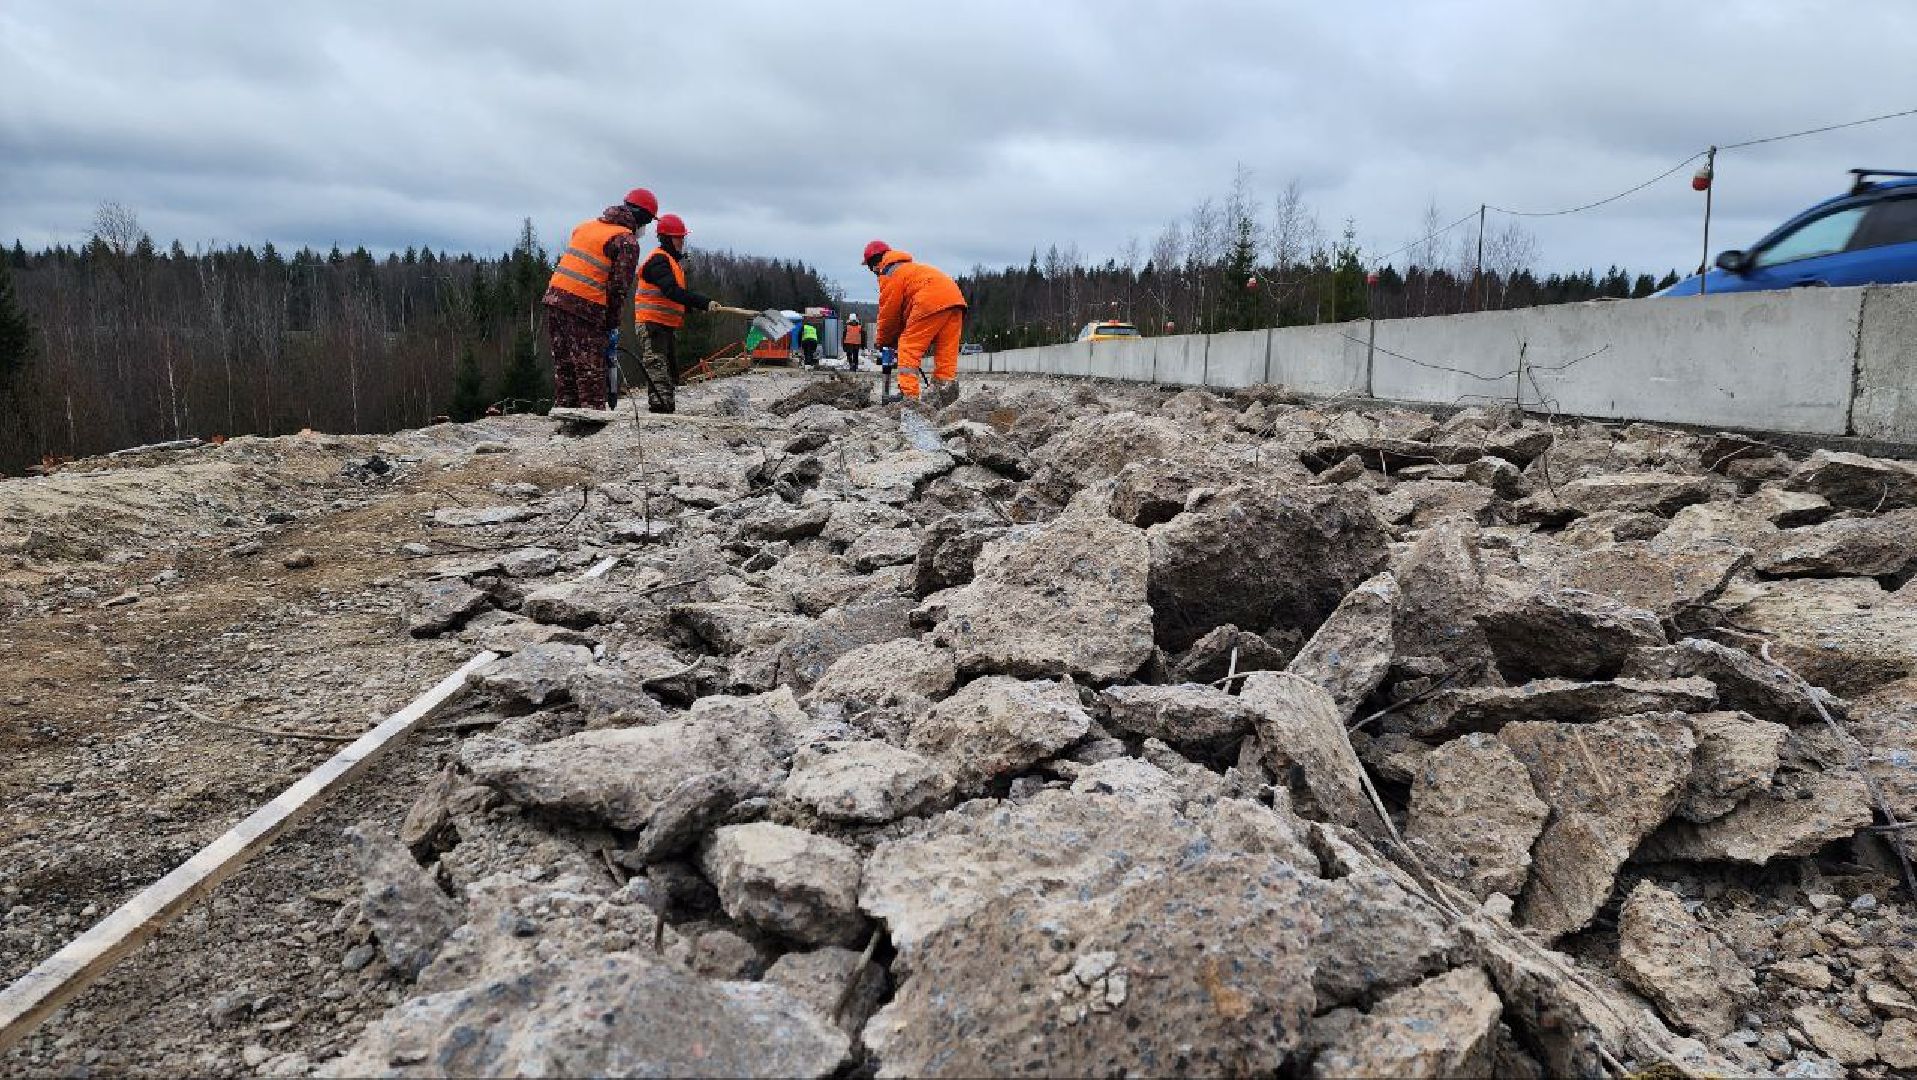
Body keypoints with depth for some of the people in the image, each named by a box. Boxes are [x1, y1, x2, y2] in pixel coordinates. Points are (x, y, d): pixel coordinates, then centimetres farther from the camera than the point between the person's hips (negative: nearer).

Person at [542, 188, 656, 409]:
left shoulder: (586, 226, 19)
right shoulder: (627, 242, -4)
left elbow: (570, 263, 19)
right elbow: (619, 287, -9)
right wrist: (613, 326, -2)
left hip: (555, 298, 7)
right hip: (585, 307, -7)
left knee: (563, 366, 14)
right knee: (590, 372, -3)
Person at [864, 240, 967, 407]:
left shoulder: (889, 273, 8)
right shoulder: (907, 267, 36)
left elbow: (889, 310, 7)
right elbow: (905, 307, 33)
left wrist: (882, 340, 21)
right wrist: (893, 337, 29)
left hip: (931, 302, -9)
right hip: (955, 297, 9)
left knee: (908, 348, -4)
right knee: (946, 352, 10)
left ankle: (908, 396, -13)